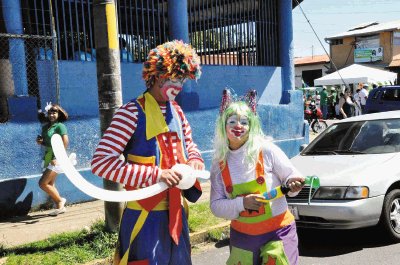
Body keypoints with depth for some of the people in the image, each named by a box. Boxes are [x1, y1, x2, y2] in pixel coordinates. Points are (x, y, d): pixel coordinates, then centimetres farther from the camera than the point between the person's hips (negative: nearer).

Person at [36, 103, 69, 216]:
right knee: (50, 184, 10)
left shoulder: (60, 126, -10)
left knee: (43, 183, -11)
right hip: (48, 158, 8)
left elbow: (65, 143, -18)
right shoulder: (45, 127, 12)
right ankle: (59, 207, 19)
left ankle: (60, 200, 6)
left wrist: (57, 158, -19)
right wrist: (40, 141, 1)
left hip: (56, 159, -8)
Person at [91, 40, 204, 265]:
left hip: (175, 212, 7)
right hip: (145, 216, -7)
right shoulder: (133, 113, -16)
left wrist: (194, 160, -3)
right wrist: (154, 174, -28)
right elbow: (100, 162, -22)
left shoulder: (176, 111, 6)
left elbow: (189, 145, 23)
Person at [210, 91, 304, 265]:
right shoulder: (219, 163, -3)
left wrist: (292, 185, -24)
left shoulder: (267, 150, -11)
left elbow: (291, 178, -2)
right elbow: (216, 205, -4)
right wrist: (242, 203, -20)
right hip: (241, 235, 3)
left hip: (277, 232, -2)